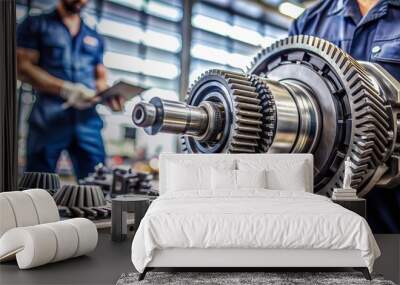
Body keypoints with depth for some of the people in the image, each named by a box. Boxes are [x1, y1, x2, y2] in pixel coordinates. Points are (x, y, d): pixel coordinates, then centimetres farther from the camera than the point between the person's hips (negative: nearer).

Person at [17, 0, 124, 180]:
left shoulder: (95, 39, 20)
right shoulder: (35, 25, 9)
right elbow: (22, 67, -3)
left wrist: (109, 96, -3)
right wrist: (66, 89, -15)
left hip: (87, 119, 3)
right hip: (48, 118, -3)